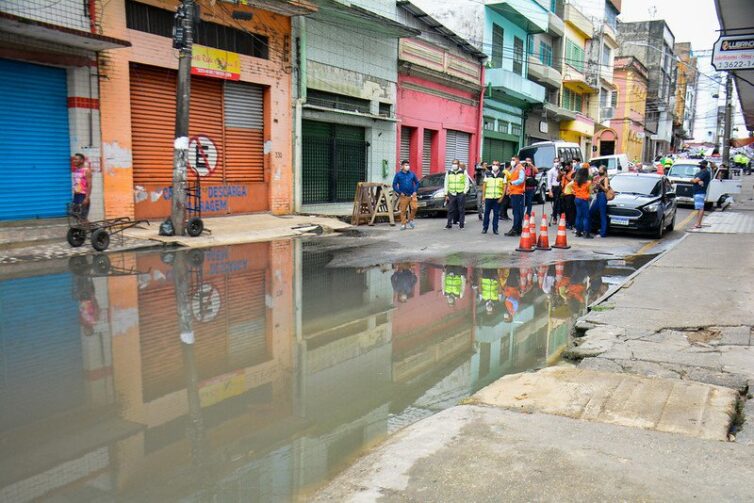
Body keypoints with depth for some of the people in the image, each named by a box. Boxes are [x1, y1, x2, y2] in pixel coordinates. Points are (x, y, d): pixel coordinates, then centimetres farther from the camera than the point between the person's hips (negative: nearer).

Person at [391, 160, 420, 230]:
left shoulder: (412, 174, 7)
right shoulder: (398, 175, 0)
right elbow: (394, 185, 1)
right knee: (403, 211, -1)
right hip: (403, 196, -2)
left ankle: (410, 220, 13)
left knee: (414, 207, -10)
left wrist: (415, 191, 2)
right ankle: (403, 224, 9)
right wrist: (400, 192, -7)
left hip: (412, 195, 2)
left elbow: (417, 182, 14)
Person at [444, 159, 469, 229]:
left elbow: (467, 183, 4)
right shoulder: (448, 173, 10)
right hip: (451, 194, 2)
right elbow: (446, 184, 11)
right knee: (450, 210, 2)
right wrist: (446, 194, 6)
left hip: (461, 194, -2)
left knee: (461, 210, 0)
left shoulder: (463, 172, 4)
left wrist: (464, 192, -5)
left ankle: (461, 224, 6)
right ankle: (449, 224, 7)